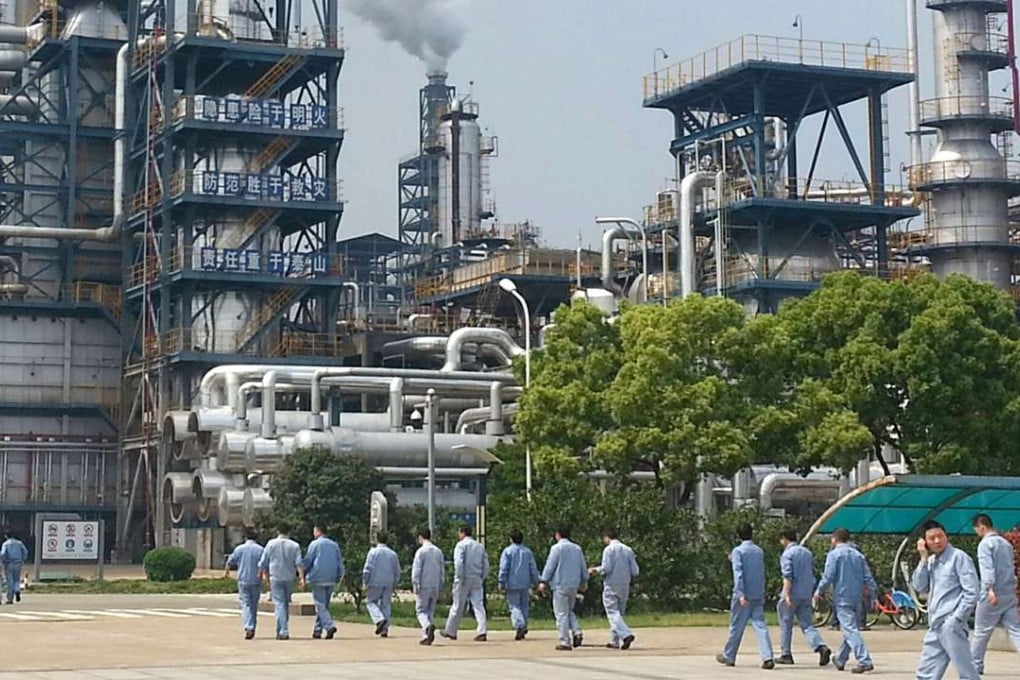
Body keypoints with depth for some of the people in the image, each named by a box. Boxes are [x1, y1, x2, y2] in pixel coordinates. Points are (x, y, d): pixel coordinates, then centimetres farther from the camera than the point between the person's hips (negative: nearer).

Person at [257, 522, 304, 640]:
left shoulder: (271, 544, 1)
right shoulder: (294, 545, 2)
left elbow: (263, 563, 4)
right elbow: (299, 563, -8)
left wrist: (263, 575, 17)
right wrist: (302, 578, -12)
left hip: (275, 578, -2)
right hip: (289, 578, 2)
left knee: (279, 604, -4)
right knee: (286, 604, 15)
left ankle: (283, 631, -15)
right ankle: (283, 629, 21)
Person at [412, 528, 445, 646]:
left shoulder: (421, 551, -7)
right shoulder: (438, 551, 11)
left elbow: (416, 570, -11)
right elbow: (442, 571, 14)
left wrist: (415, 586, -9)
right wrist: (440, 587, 18)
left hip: (424, 586, -5)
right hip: (435, 586, 5)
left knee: (421, 610, -2)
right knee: (430, 611, 11)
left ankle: (428, 626, -29)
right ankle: (426, 636, 7)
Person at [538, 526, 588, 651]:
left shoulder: (557, 548, -7)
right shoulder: (577, 548, 12)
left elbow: (550, 566, -11)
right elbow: (583, 567, 17)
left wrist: (543, 581, -7)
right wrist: (584, 582, 27)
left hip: (561, 585, -6)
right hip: (574, 585, 6)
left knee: (561, 614, -2)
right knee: (569, 611, 21)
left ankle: (565, 642, -4)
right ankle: (577, 632, 0)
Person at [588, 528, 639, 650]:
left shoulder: (609, 549, -9)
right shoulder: (628, 550, 7)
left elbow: (606, 568, -18)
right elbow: (635, 571, 4)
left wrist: (595, 570, 0)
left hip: (612, 585, -6)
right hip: (625, 586, 6)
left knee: (613, 613, -7)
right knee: (619, 613, 15)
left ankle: (625, 634, -27)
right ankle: (615, 641, 17)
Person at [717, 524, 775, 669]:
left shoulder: (738, 551, -6)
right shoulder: (760, 551, 11)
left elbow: (738, 573, -16)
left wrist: (740, 594, -22)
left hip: (744, 596, -4)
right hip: (759, 596, 4)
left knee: (736, 627, 8)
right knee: (760, 625, -2)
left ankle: (729, 657, 21)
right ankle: (767, 657, -17)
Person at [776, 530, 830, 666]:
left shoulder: (787, 554, -9)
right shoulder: (807, 553, 14)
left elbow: (787, 576, -19)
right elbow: (812, 574, 22)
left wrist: (787, 595, -23)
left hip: (792, 594, -6)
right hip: (806, 595, 6)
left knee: (786, 625, 8)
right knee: (807, 625, 4)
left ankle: (786, 655, 14)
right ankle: (821, 647, -18)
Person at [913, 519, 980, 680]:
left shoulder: (959, 557, -7)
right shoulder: (931, 561, 15)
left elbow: (971, 593, -11)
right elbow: (920, 587, 7)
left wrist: (956, 620, -15)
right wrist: (923, 559, 2)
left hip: (951, 626, -8)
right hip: (934, 627, 8)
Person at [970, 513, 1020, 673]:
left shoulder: (985, 544, -8)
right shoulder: (1006, 543, 16)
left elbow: (987, 567, -21)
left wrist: (990, 588, -32)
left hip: (992, 596, -6)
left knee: (981, 632, 7)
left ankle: (975, 665, 17)